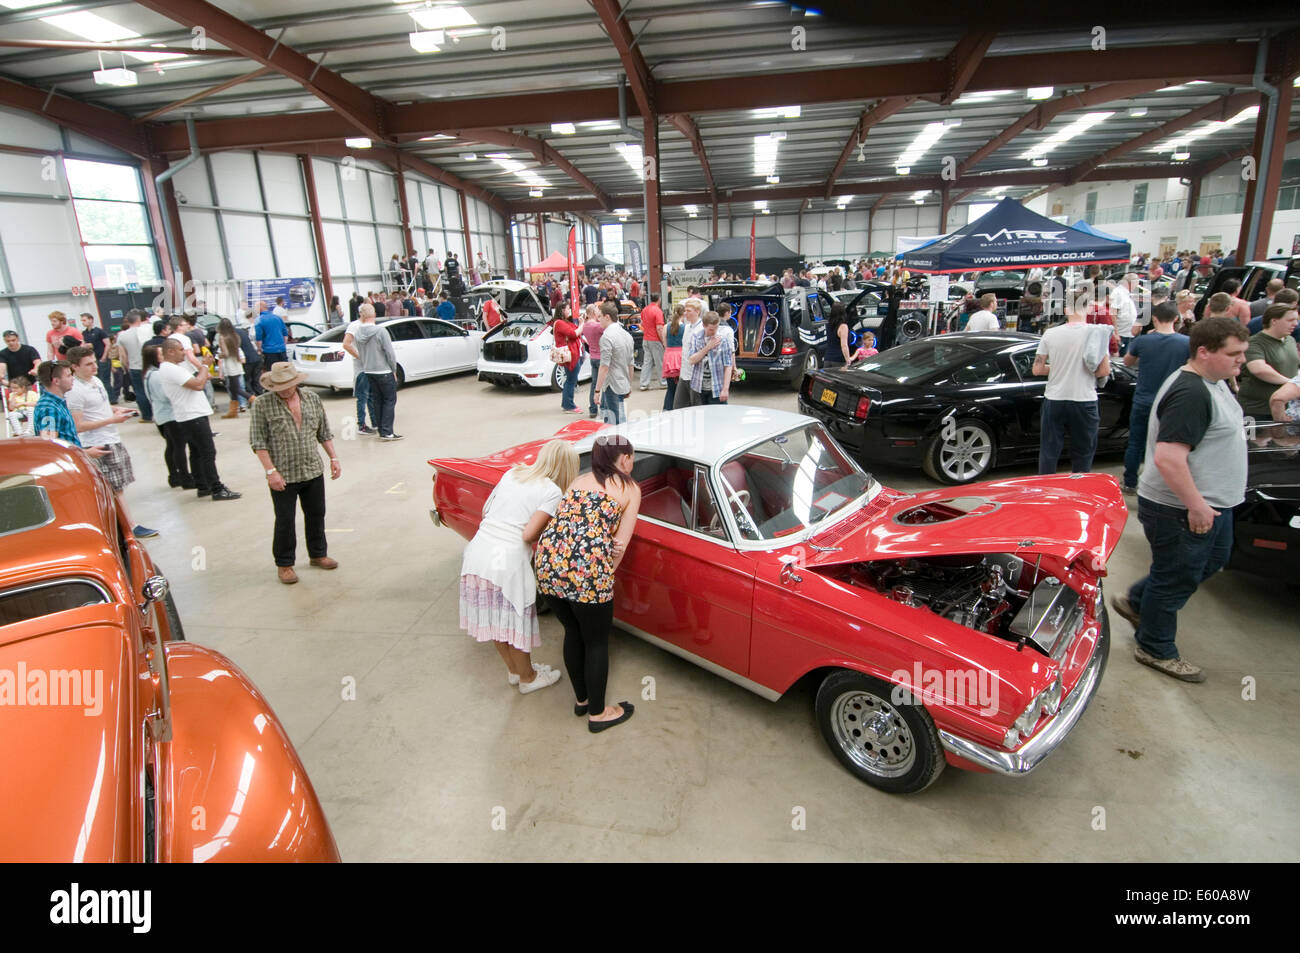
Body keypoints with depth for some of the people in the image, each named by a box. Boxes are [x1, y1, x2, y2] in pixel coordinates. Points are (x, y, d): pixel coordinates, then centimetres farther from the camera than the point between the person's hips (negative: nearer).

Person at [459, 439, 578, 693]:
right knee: (514, 623, 13)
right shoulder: (553, 492, -7)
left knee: (494, 621, 21)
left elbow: (486, 510, 16)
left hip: (477, 550, 7)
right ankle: (528, 678, 34)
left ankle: (513, 670, 42)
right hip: (507, 561, -7)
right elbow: (529, 535, -14)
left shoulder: (512, 473, 12)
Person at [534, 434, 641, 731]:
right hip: (586, 570, -6)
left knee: (573, 632, 26)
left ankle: (581, 699, 44)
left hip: (547, 563, 6)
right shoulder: (631, 489, 8)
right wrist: (606, 575, 14)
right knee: (597, 642, 15)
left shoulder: (578, 481, 21)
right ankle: (598, 713, 32)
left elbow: (559, 522, 10)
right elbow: (620, 544, 1)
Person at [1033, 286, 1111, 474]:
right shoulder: (1096, 333, -7)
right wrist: (1085, 370, 11)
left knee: (1048, 452, 11)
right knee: (1083, 455, 12)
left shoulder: (1050, 333, -4)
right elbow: (1104, 370, -8)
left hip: (1054, 401, 1)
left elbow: (1037, 369, -1)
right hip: (1084, 402, -1)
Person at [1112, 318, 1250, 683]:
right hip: (1181, 508, -11)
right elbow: (1167, 458, -33)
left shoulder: (1211, 382, 8)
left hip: (1209, 502, 11)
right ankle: (1157, 650, 23)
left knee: (1213, 560, 25)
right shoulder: (1190, 395, -26)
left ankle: (1135, 601, 36)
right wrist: (1196, 505, -26)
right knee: (1176, 578, 4)